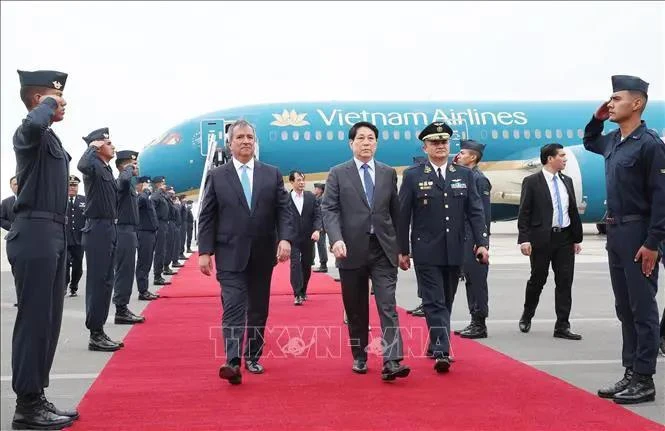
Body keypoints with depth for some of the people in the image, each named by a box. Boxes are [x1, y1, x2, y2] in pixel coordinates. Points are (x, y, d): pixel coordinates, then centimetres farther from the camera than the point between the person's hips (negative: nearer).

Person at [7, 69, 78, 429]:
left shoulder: (51, 139, 19)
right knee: (34, 319, -6)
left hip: (52, 234, 10)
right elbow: (33, 123, -36)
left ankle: (36, 398, 20)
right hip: (35, 236, -10)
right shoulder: (29, 134, -10)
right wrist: (48, 102, -15)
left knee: (48, 320, 12)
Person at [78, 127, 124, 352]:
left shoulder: (107, 168, 17)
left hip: (109, 229, 9)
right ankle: (95, 335, -1)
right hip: (97, 229, -9)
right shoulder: (94, 165, -11)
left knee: (105, 282, 12)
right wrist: (93, 146, -20)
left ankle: (99, 332, 19)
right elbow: (82, 165, -36)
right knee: (97, 282, -6)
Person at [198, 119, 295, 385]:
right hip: (230, 255, -2)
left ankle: (253, 357, 22)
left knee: (258, 309, 10)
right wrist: (205, 251, -7)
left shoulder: (272, 174, 8)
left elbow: (284, 210, 2)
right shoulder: (217, 176, 4)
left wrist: (285, 238, -14)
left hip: (262, 255, 3)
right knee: (233, 308, -11)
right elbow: (207, 218, 1)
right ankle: (233, 362, -18)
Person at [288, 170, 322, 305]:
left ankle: (303, 291, 26)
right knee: (295, 264, -11)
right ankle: (298, 295, -13)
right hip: (293, 238, -3)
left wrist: (317, 230, -17)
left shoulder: (311, 197, 4)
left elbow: (317, 215, 0)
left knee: (307, 265, 10)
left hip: (308, 237, 3)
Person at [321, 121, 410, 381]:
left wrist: (401, 247, 12)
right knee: (356, 309, 9)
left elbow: (395, 212, 13)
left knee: (387, 305, -9)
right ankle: (359, 357, 23)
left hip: (383, 249, 1)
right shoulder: (338, 174, 4)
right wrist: (336, 239, -20)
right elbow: (329, 210, -4)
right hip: (352, 250, -1)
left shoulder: (389, 173, 11)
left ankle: (392, 362, -15)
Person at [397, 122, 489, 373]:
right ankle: (441, 352, -11)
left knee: (446, 301, 11)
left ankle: (436, 345, 24)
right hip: (426, 251, -3)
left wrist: (481, 243, -4)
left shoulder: (465, 175, 8)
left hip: (454, 251, 4)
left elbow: (475, 211, 6)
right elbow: (403, 216, 0)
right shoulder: (413, 176, -1)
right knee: (434, 302, -7)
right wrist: (402, 250, -1)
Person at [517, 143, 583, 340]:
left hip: (565, 238, 5)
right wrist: (524, 239, -15)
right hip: (541, 239, -5)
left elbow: (573, 211, 15)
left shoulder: (567, 181, 12)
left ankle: (562, 326, 7)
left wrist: (577, 238, 12)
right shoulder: (532, 182, -5)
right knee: (537, 280, 7)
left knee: (565, 282, 2)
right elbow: (524, 213, -8)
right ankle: (526, 317, 29)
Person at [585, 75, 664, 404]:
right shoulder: (613, 140, 10)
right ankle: (631, 374, 21)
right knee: (624, 309, 13)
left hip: (638, 233, -9)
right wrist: (597, 118, 15)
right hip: (615, 232, 9)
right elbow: (589, 142, 34)